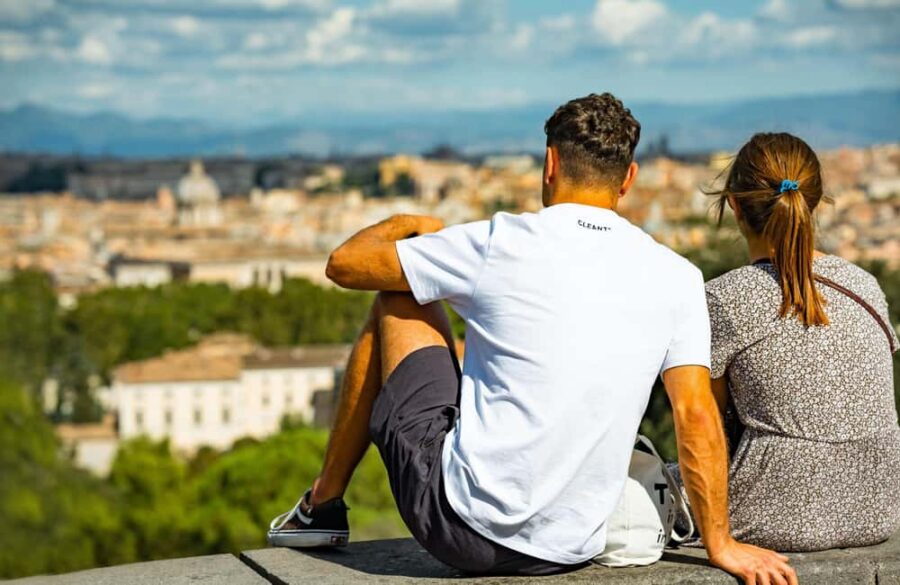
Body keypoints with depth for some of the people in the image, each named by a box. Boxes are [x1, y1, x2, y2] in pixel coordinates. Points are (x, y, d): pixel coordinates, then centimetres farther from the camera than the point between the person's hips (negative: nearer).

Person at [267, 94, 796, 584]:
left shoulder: (501, 244, -7)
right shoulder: (677, 278, -1)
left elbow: (345, 264, 3)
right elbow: (697, 417, -3)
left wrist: (406, 224, 24)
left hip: (464, 529, -4)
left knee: (399, 300, 17)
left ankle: (323, 508, 29)